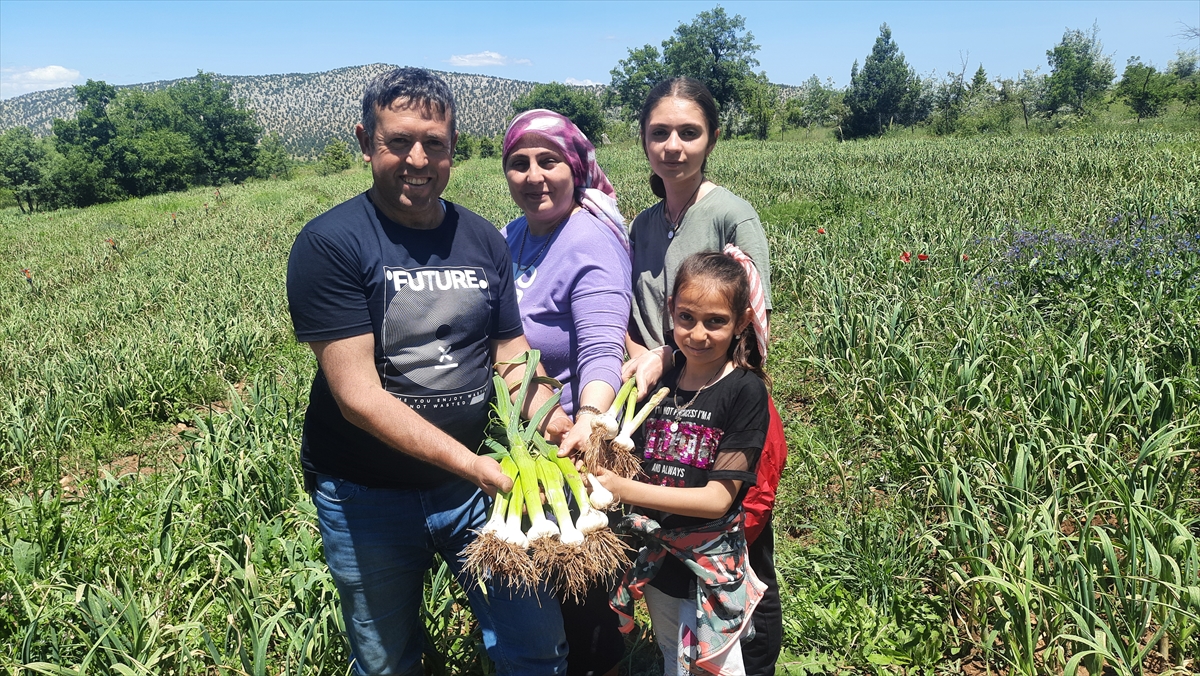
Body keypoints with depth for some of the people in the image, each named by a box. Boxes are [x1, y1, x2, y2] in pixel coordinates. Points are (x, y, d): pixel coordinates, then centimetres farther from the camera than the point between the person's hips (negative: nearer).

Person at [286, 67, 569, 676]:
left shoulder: (483, 240, 1)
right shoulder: (329, 244, -15)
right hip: (366, 497, -3)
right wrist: (475, 466, -27)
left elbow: (512, 357, 6)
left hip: (474, 486, 4)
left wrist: (556, 425, -14)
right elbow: (358, 396, -20)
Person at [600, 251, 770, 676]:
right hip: (656, 558, 5)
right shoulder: (658, 382, -2)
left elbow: (718, 498, -21)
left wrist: (623, 489, -30)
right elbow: (635, 467, 2)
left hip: (711, 565, -5)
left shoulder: (746, 391, -17)